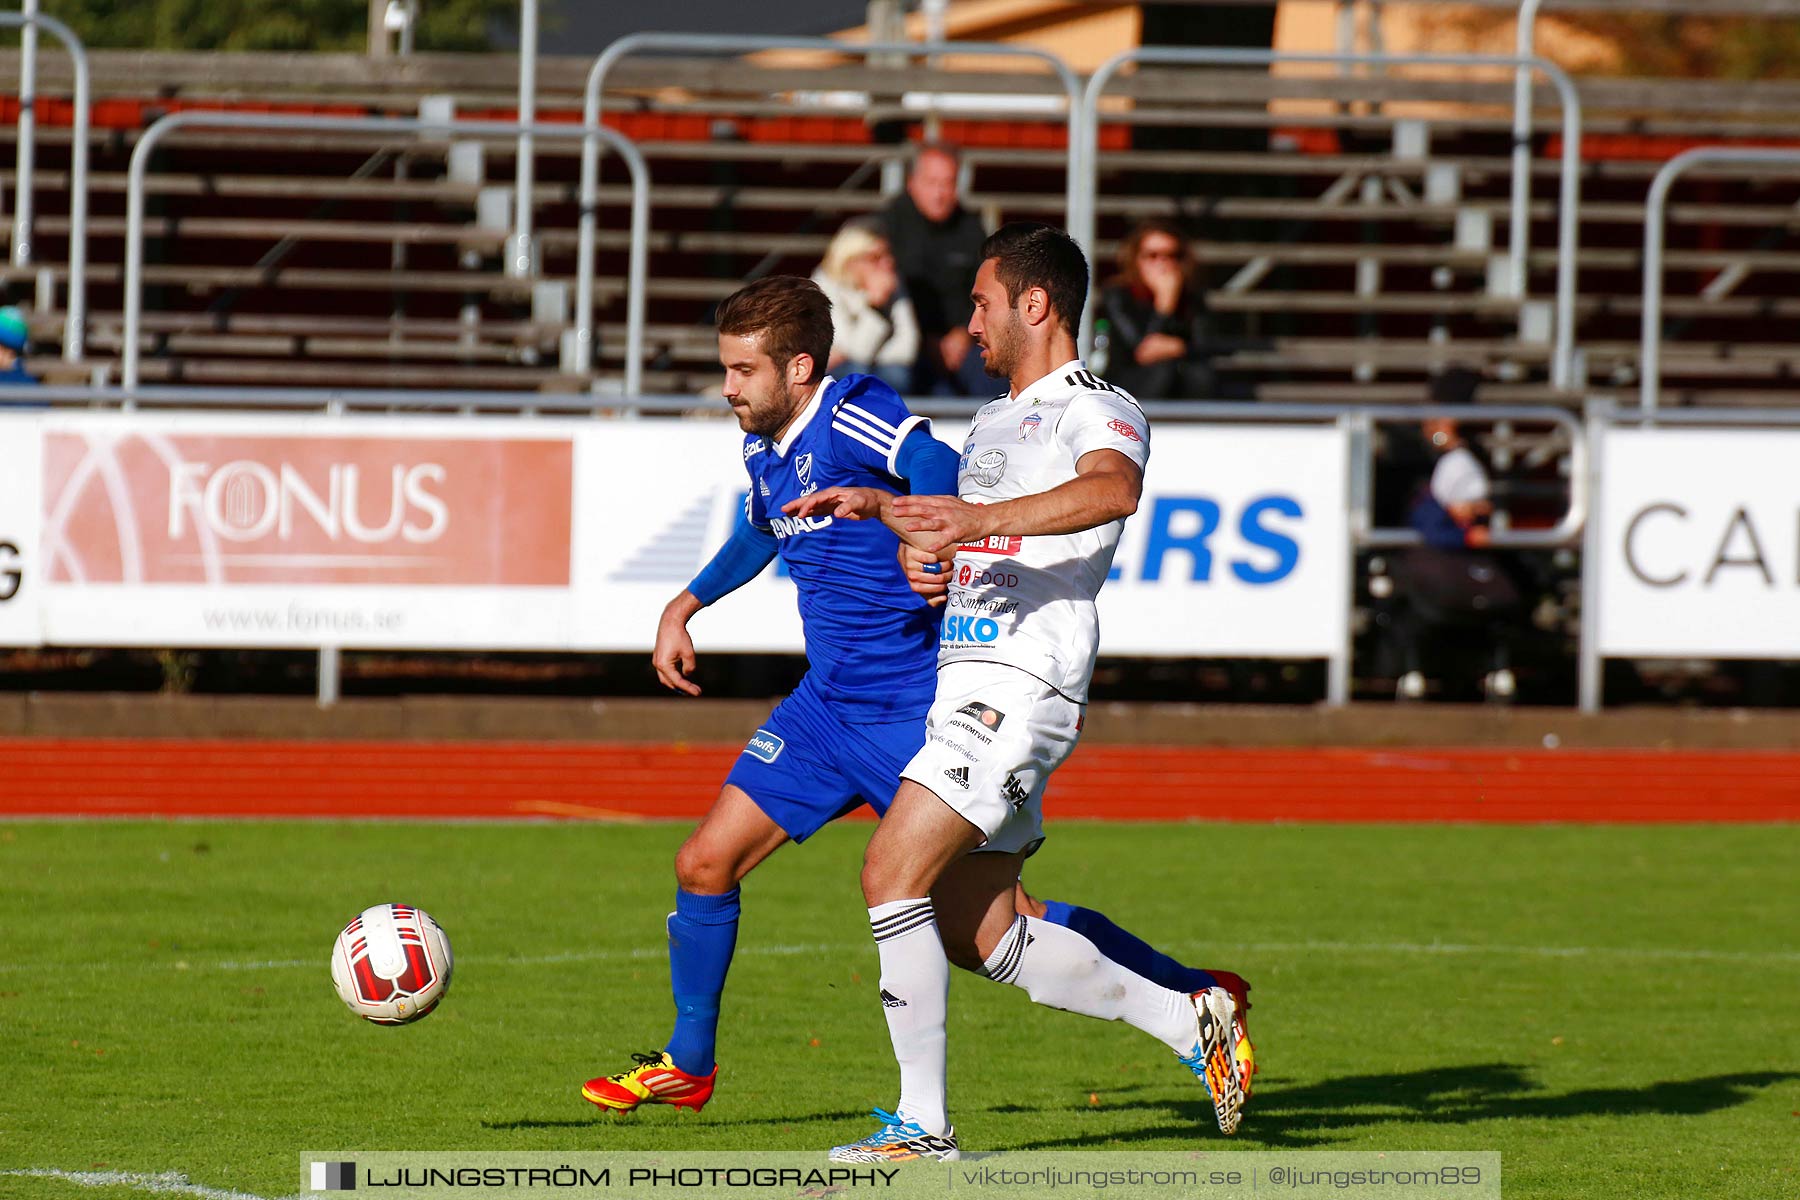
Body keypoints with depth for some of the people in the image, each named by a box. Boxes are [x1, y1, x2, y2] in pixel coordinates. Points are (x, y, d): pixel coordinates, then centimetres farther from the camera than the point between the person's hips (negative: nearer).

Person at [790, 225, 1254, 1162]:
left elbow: (1113, 489, -30)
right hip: (965, 683, 10)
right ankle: (1193, 1022, 18)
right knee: (981, 934, 7)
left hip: (1019, 686, -10)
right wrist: (878, 506, 25)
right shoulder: (994, 421, 23)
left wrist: (980, 518, -40)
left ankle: (922, 1123, -13)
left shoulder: (1097, 411, -6)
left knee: (893, 872, -17)